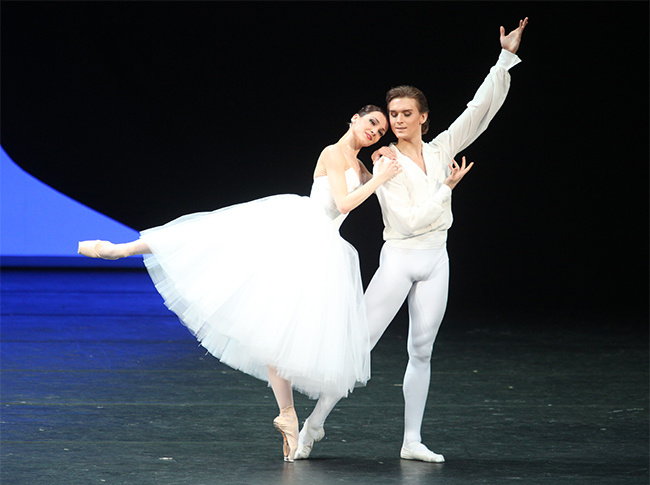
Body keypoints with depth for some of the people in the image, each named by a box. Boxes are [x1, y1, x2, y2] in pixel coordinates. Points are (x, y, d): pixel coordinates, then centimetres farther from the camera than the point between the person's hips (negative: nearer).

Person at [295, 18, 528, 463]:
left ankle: (412, 441, 9)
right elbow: (408, 220, -15)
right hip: (399, 260, -5)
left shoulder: (440, 151, 7)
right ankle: (314, 425, -5)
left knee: (422, 351, 6)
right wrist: (447, 189, -9)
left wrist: (506, 57, -2)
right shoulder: (386, 165, -7)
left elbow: (481, 110, 3)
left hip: (435, 261, 5)